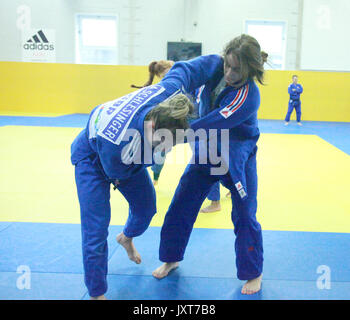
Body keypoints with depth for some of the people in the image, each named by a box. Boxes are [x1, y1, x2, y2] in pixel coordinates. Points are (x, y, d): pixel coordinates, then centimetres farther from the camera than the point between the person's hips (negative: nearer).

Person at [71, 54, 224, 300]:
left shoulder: (170, 90, -34)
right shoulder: (120, 143, -47)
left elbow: (186, 68, -13)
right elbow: (117, 173, -23)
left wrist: (222, 60, 3)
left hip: (129, 158, 6)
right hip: (93, 158, -6)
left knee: (146, 206, 17)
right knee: (96, 228, -11)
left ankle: (126, 238, 53)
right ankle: (97, 293, 8)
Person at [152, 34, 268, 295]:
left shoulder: (248, 95, -29)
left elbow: (211, 124, -39)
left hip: (237, 160, -6)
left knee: (244, 217, 0)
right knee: (180, 206, 8)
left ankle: (253, 273, 24)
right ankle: (171, 259, 29)